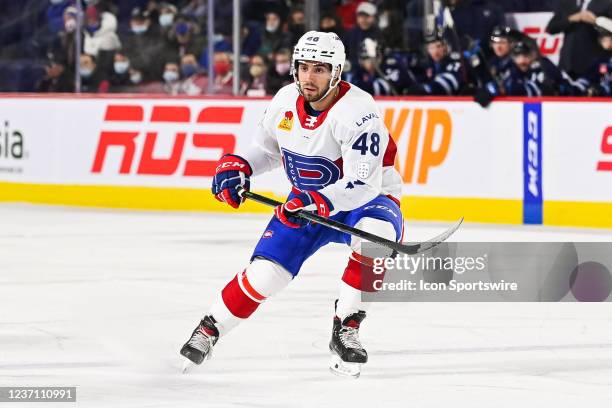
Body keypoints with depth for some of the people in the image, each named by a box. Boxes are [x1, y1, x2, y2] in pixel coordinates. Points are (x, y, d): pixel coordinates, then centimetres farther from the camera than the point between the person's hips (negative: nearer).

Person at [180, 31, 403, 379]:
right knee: (266, 271, -10)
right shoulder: (285, 101, -7)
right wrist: (237, 166, -7)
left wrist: (316, 203, -45)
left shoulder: (358, 111, -27)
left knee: (376, 232, -39)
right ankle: (210, 328, 16)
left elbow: (362, 184, -33)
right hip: (306, 201, 5)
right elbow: (266, 148, 13)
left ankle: (346, 330, -25)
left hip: (368, 199, -5)